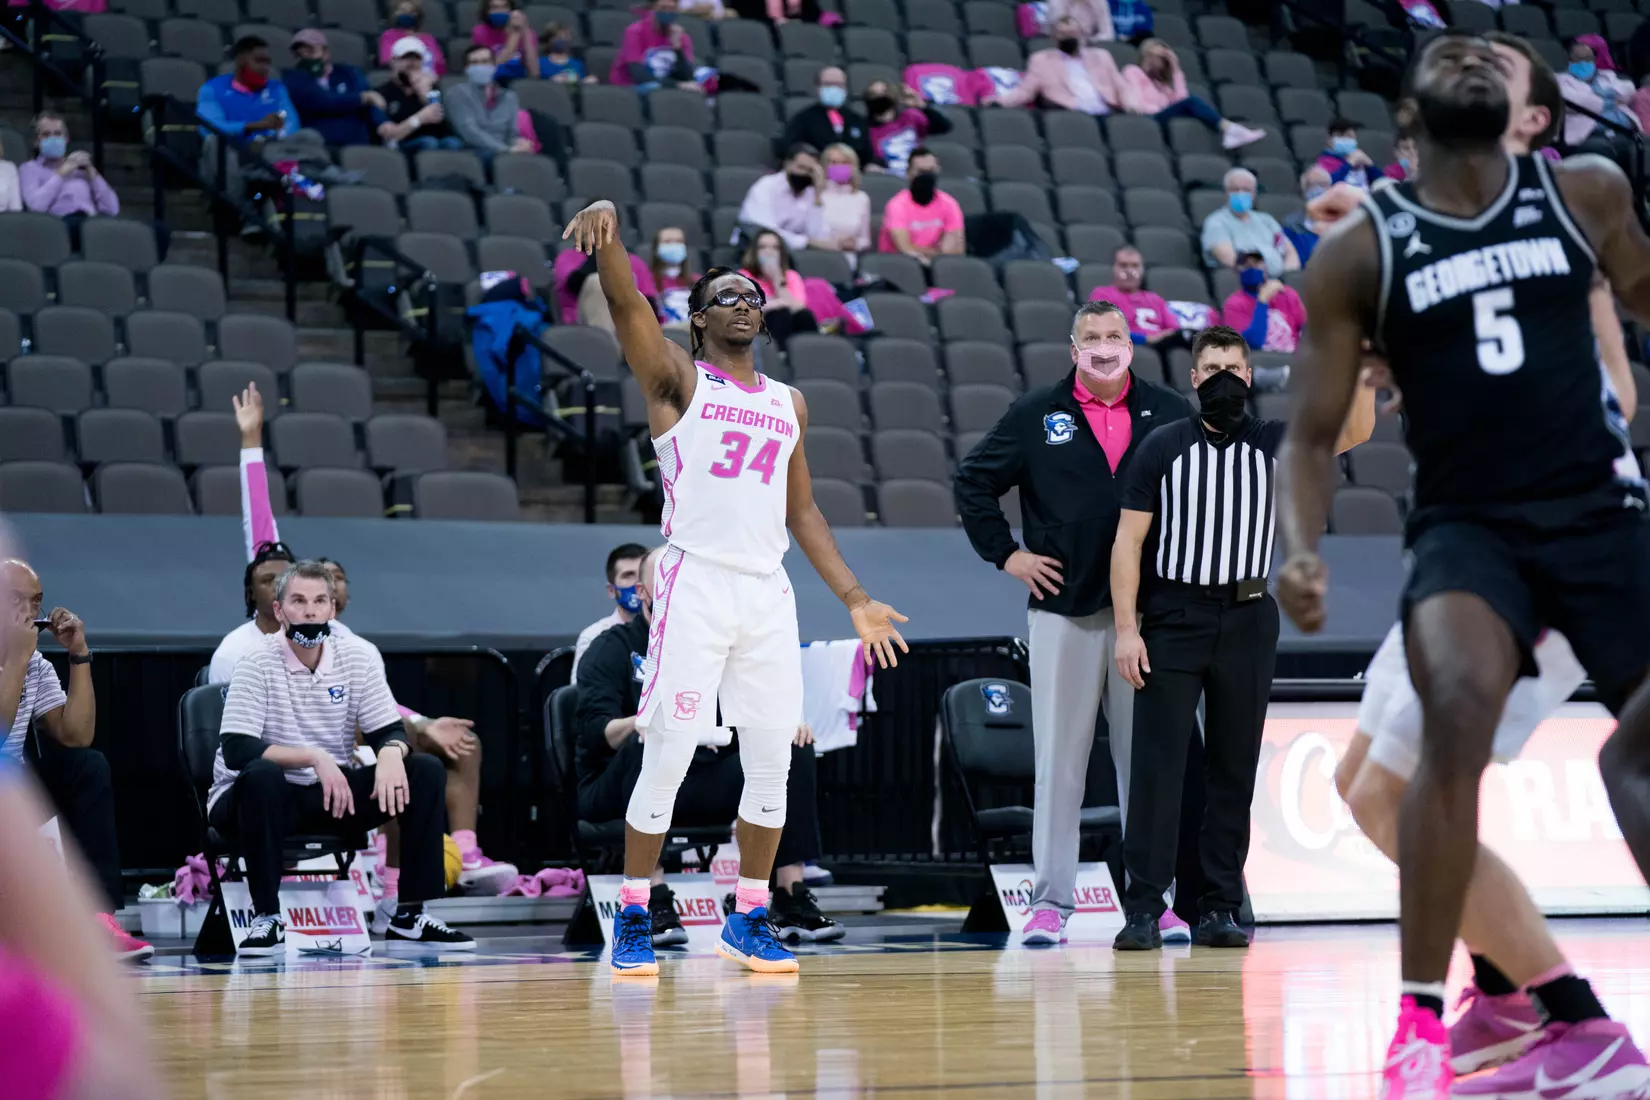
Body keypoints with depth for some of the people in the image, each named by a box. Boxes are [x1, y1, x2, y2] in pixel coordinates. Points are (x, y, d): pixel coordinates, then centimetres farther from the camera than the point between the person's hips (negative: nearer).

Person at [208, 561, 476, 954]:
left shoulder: (358, 656, -2)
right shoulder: (257, 663, -14)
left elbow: (389, 731, -1)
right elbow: (236, 750, -23)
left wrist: (391, 753, -27)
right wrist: (314, 757, -33)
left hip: (335, 794, 5)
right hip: (265, 798, -5)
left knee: (426, 771, -12)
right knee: (261, 775, -39)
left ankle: (411, 915, -11)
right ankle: (266, 917, -28)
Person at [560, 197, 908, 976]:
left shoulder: (788, 405, 18)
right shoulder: (678, 382, 3)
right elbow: (626, 304, -13)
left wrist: (855, 601, 16)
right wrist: (609, 228, -32)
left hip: (768, 592, 5)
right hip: (695, 584, -5)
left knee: (772, 764, 6)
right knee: (668, 758, -7)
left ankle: (749, 920, 18)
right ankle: (631, 920, 2)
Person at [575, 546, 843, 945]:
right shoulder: (614, 646, 3)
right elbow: (596, 732, -13)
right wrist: (640, 724, -34)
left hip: (703, 787, 5)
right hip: (616, 790, -5)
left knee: (793, 749, -13)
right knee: (648, 745, -37)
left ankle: (791, 900, -18)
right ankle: (654, 903, -40)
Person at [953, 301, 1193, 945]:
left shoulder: (1170, 414, 6)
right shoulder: (1037, 415, 5)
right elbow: (974, 481, 10)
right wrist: (1006, 554, 2)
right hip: (1064, 608, -1)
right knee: (1059, 758, 1)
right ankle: (1051, 899, 4)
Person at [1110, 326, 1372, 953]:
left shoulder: (1273, 443, 6)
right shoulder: (1163, 448, 1)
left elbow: (1355, 431, -8)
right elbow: (1128, 541, -1)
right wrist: (1126, 630, -8)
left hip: (1246, 621, 2)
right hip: (1173, 622, -2)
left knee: (1234, 769, 4)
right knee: (1157, 763, -7)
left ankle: (1219, 909, 8)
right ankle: (1143, 910, -7)